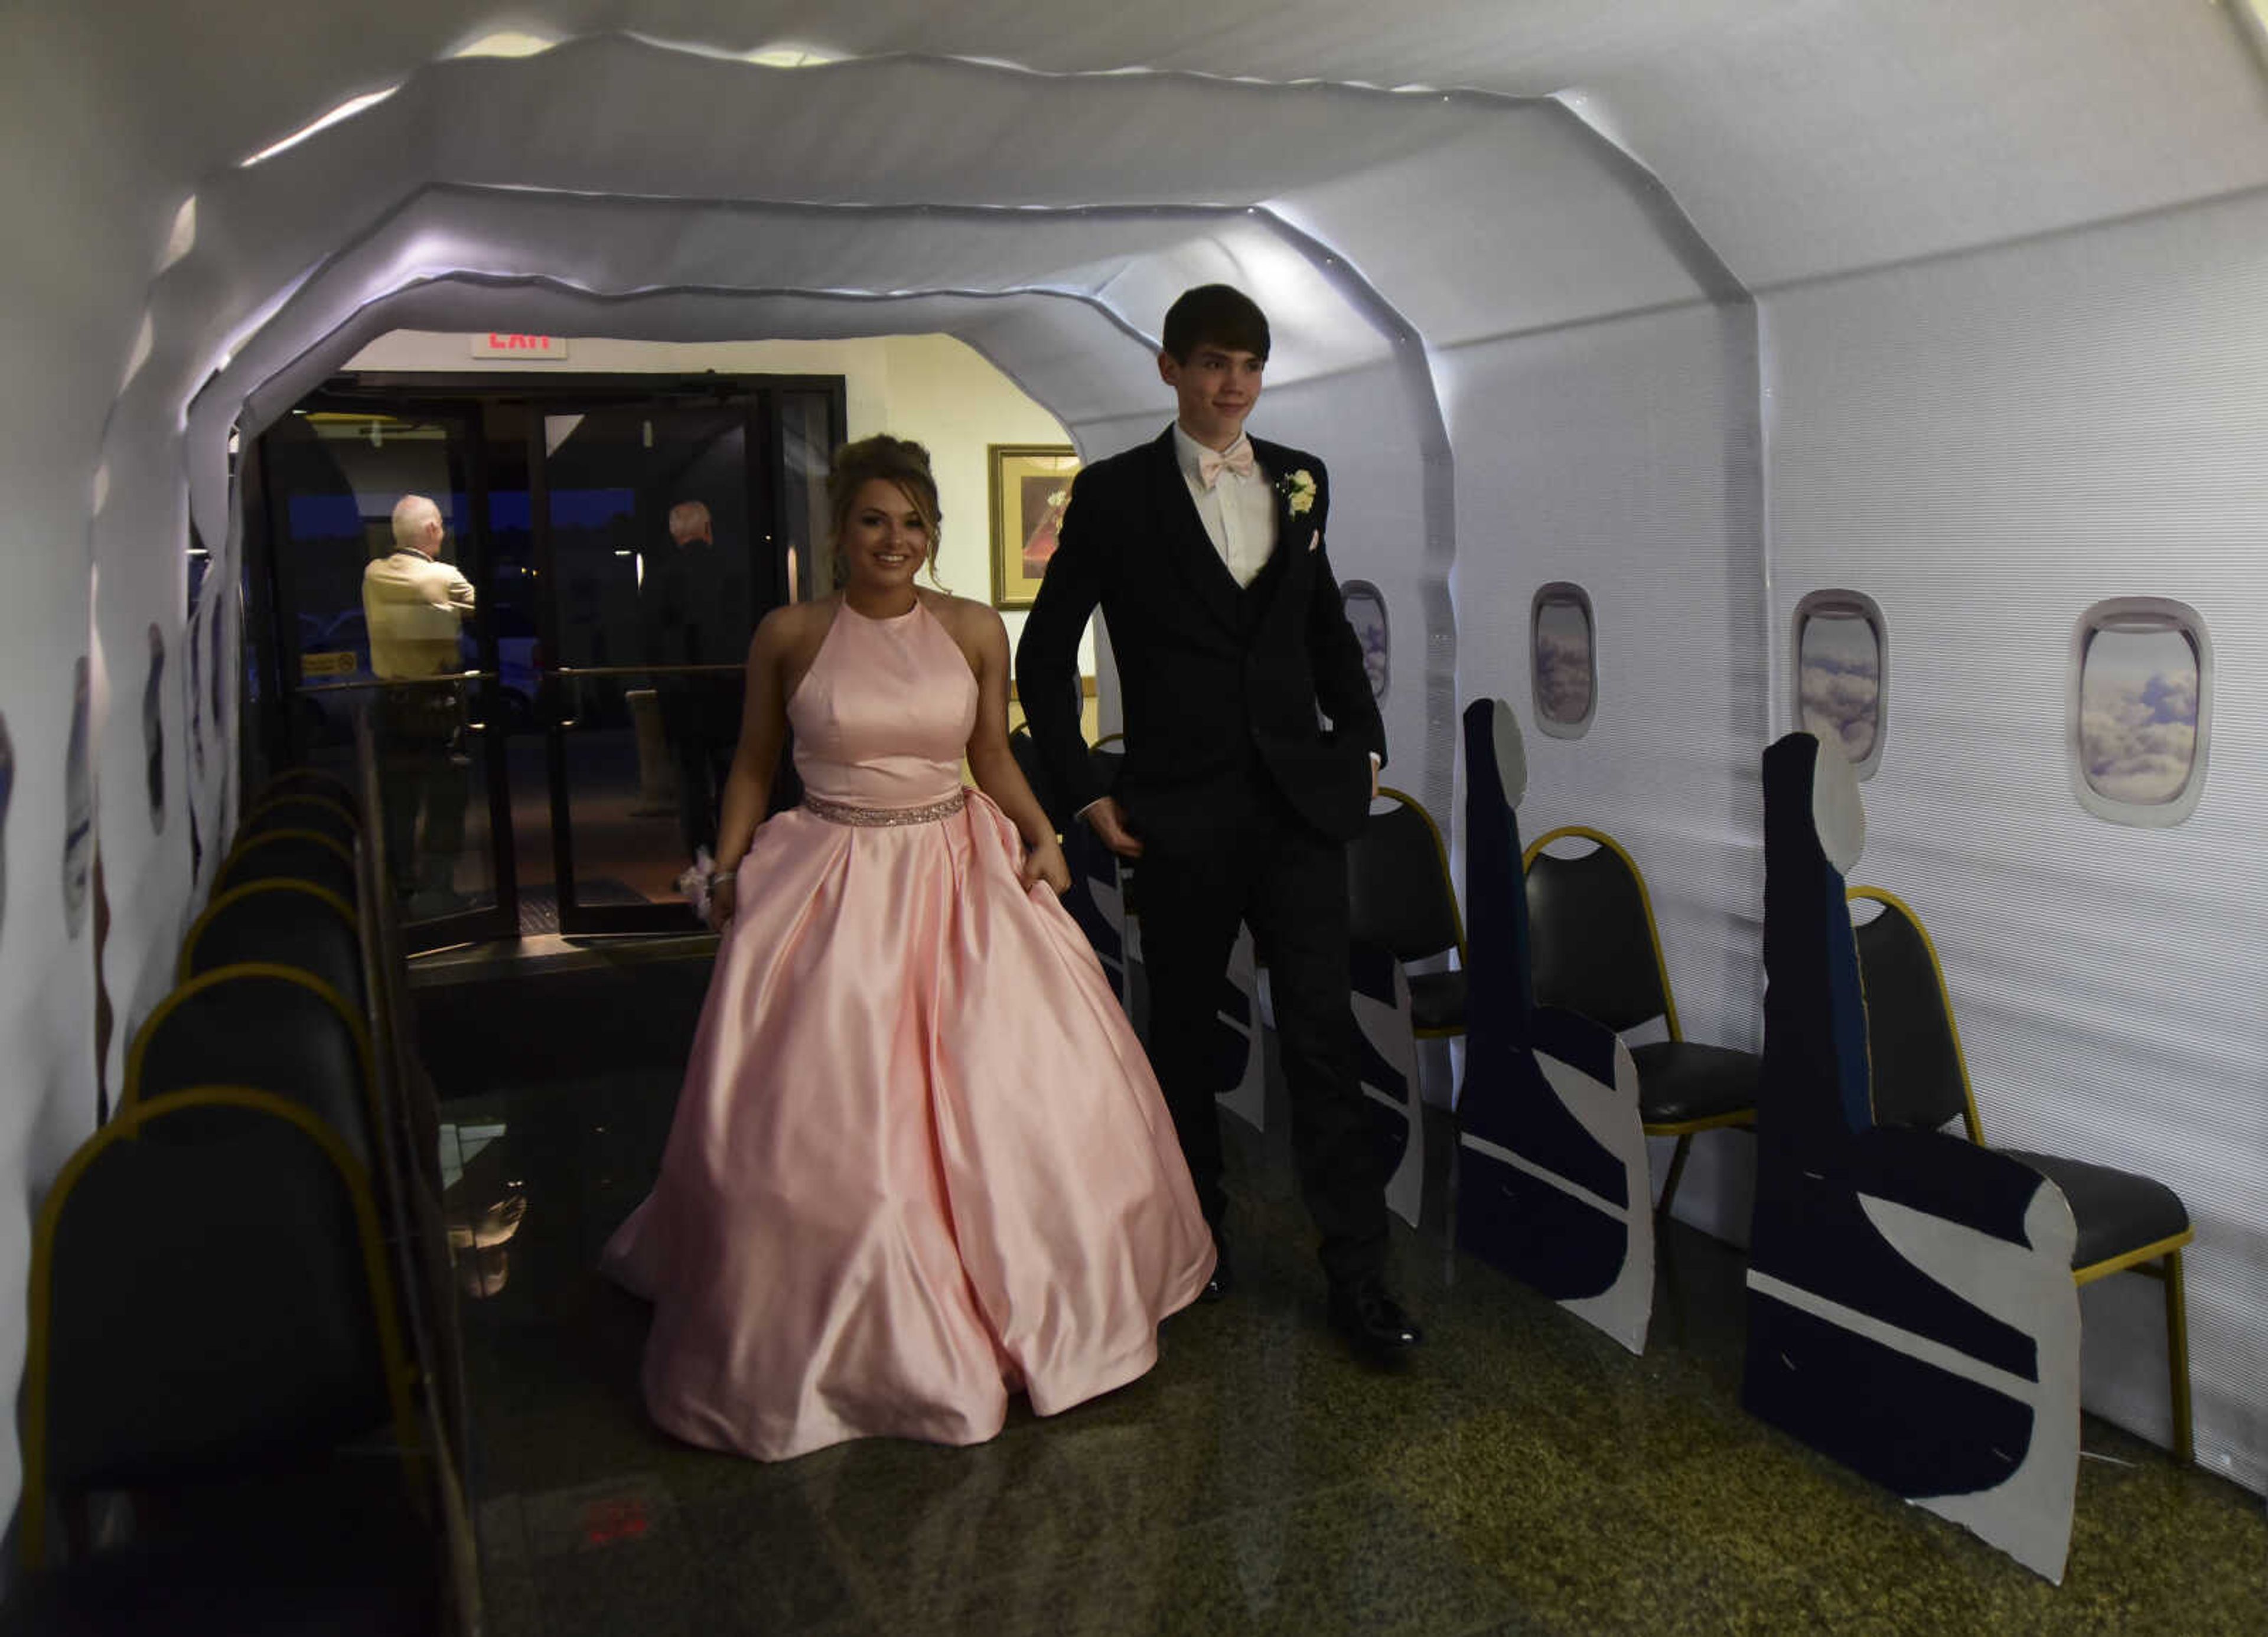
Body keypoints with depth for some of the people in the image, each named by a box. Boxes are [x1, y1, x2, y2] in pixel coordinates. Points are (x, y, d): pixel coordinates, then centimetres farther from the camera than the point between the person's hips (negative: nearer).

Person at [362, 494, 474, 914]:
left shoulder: (373, 574, 0)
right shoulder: (446, 579, -15)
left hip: (388, 701, 5)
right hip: (435, 702, -5)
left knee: (397, 798, 14)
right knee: (445, 799, 3)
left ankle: (403, 885, 23)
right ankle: (436, 889, 3)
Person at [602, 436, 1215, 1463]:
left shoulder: (974, 631, 3)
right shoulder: (789, 636, -1)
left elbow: (993, 758, 11)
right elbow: (753, 764, 8)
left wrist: (1042, 837, -3)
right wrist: (728, 867, -1)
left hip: (957, 876, 2)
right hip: (829, 888, -1)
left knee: (1017, 1090, 2)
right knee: (817, 1119, -1)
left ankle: (1019, 1299, 26)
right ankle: (835, 1330, 19)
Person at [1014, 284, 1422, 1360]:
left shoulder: (1299, 481, 11)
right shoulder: (1115, 493, 0)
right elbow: (1044, 654, 4)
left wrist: (1363, 739, 13)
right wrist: (1082, 790, -1)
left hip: (1300, 798, 2)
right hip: (1182, 813, -2)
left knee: (1323, 1037, -1)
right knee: (1182, 1035, 12)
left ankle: (1357, 1276, 7)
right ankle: (1195, 1234, 30)